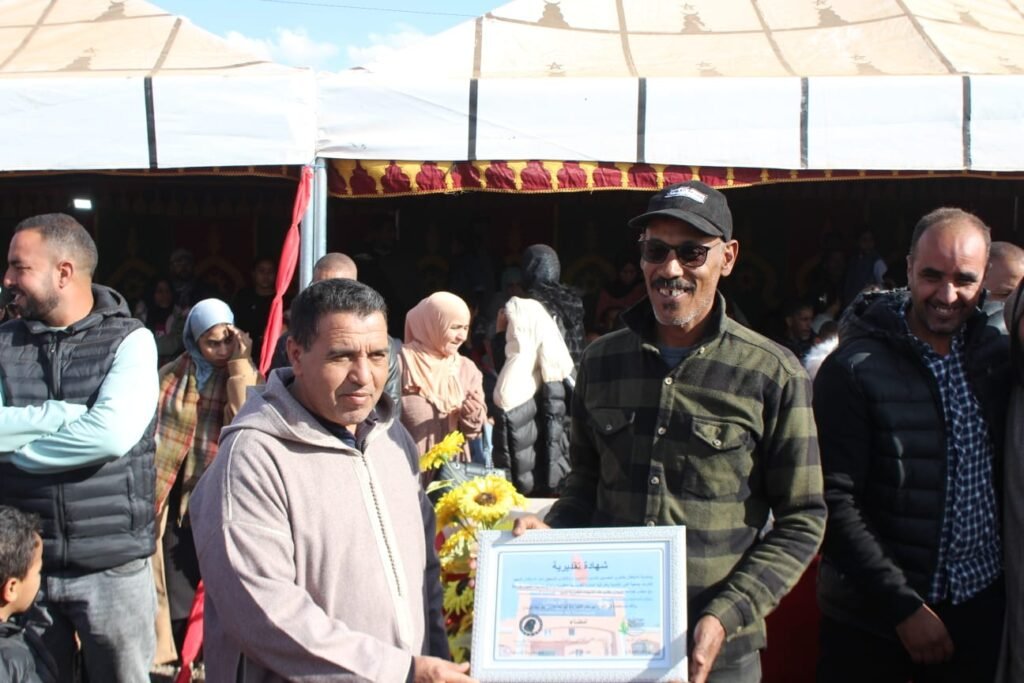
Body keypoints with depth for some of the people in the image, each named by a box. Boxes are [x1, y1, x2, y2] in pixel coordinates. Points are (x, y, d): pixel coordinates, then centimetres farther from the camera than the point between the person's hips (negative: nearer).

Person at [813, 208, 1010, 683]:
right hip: (873, 618, -4)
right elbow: (836, 503, -16)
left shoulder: (999, 351, 2)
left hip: (980, 606, 4)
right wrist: (903, 607, -17)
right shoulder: (853, 368, -12)